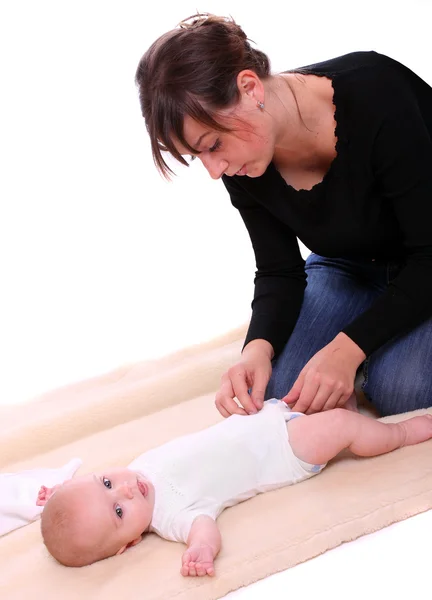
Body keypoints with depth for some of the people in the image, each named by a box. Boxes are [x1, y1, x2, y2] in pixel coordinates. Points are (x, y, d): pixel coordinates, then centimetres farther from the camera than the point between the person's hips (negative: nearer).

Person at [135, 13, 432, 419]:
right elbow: (279, 272, -8)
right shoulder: (241, 165, -18)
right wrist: (258, 349, -29)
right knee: (277, 389, -15)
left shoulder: (375, 95, -34)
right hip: (349, 268, 5)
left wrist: (346, 348, -36)